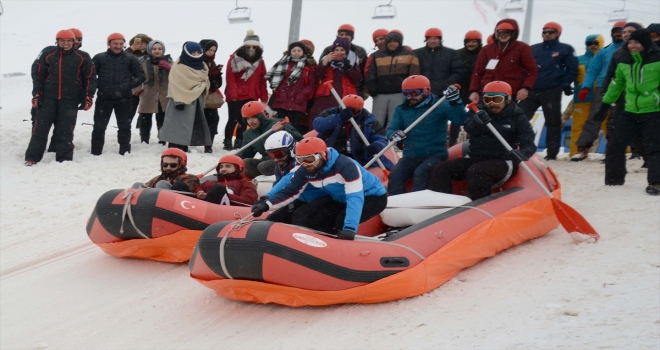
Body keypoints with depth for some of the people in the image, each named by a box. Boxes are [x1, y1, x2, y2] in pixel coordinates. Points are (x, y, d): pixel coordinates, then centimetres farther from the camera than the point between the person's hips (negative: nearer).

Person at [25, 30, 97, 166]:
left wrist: (88, 97, -4)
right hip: (48, 98, 2)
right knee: (40, 129, -1)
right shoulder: (47, 56, 8)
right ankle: (32, 157, 2)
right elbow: (39, 77, 11)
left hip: (70, 100, -2)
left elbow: (90, 78, 3)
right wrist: (36, 95, 4)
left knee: (65, 131, 0)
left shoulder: (82, 57, 2)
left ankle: (64, 159, 7)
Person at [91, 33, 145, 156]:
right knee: (99, 126, 2)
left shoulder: (130, 59, 4)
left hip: (124, 99, 1)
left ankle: (124, 152, 16)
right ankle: (96, 152, 9)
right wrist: (97, 87, -5)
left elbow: (141, 76, 5)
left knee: (124, 126, 7)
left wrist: (129, 86, -6)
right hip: (104, 98, 0)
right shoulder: (99, 58, 3)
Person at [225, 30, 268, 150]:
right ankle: (227, 143, 4)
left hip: (251, 97, 5)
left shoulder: (260, 62, 10)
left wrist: (264, 97, 9)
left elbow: (262, 81, 12)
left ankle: (239, 143, 16)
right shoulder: (234, 59, -5)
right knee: (233, 119, -3)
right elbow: (230, 78, -10)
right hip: (236, 96, -4)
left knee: (244, 120, 9)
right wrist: (232, 95, -17)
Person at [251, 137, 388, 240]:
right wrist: (266, 204, -26)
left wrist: (349, 228, -56)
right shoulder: (305, 171, -14)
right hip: (341, 198, 7)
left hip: (373, 197, -7)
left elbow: (355, 198, -44)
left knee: (342, 221, -31)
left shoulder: (346, 165, -36)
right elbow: (290, 192, -7)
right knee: (319, 220, -10)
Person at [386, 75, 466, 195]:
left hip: (435, 155, -3)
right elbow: (391, 130, 6)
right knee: (395, 175, -24)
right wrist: (394, 135, -20)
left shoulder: (440, 106, -3)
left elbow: (459, 120, -16)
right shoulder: (402, 109, 8)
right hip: (411, 156, 4)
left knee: (420, 173, -33)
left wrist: (455, 102, -33)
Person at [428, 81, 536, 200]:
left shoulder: (517, 117, 0)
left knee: (477, 171, -37)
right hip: (474, 158, 5)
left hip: (503, 162, -5)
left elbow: (529, 144, -9)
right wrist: (477, 122, -37)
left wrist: (522, 153, -34)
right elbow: (468, 127, -12)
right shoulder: (478, 111, 9)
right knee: (440, 169, -13)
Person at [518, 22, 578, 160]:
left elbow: (572, 70, 4)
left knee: (553, 122, 1)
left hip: (552, 92, -3)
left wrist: (565, 85, -7)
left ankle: (552, 153, 7)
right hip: (531, 91, 3)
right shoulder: (533, 49, 15)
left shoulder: (566, 49, 4)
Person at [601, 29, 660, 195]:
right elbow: (616, 84, 23)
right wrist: (605, 103, 27)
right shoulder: (625, 62, 10)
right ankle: (613, 180, 19)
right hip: (630, 112, 6)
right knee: (615, 146, 6)